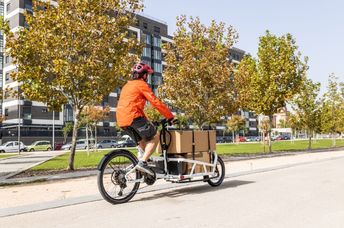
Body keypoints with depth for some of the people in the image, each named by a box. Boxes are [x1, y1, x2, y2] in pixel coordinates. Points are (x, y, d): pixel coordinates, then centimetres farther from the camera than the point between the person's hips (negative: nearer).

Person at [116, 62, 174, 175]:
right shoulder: (141, 84, 2)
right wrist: (170, 117, 1)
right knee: (155, 137, 1)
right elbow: (156, 102, -5)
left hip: (121, 120, 9)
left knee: (142, 141, 21)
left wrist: (147, 121, 34)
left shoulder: (127, 85, 28)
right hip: (133, 116, -8)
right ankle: (142, 162, -11)